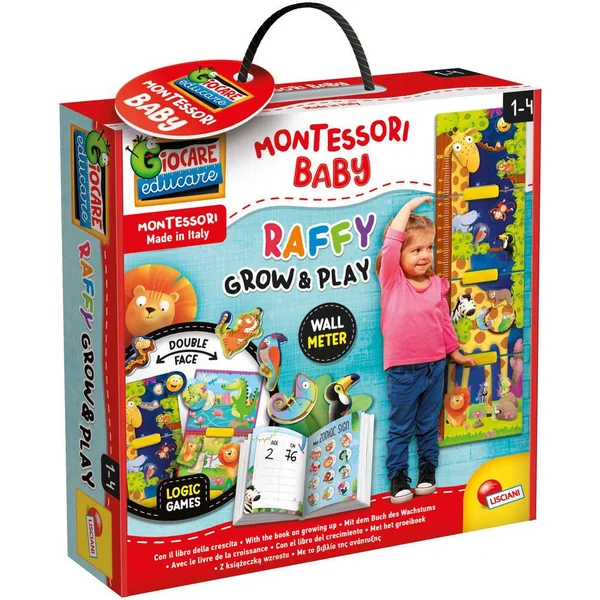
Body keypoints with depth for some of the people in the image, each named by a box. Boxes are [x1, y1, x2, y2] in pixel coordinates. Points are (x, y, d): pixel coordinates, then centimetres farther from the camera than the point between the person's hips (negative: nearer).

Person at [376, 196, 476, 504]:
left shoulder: (437, 285, 2)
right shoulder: (392, 280, -9)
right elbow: (391, 243, -23)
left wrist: (455, 353, 18)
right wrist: (409, 207, -20)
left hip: (435, 366, 3)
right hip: (402, 371, -3)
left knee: (429, 426, 15)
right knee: (400, 428, 5)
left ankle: (427, 470, 28)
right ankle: (398, 477, 14)